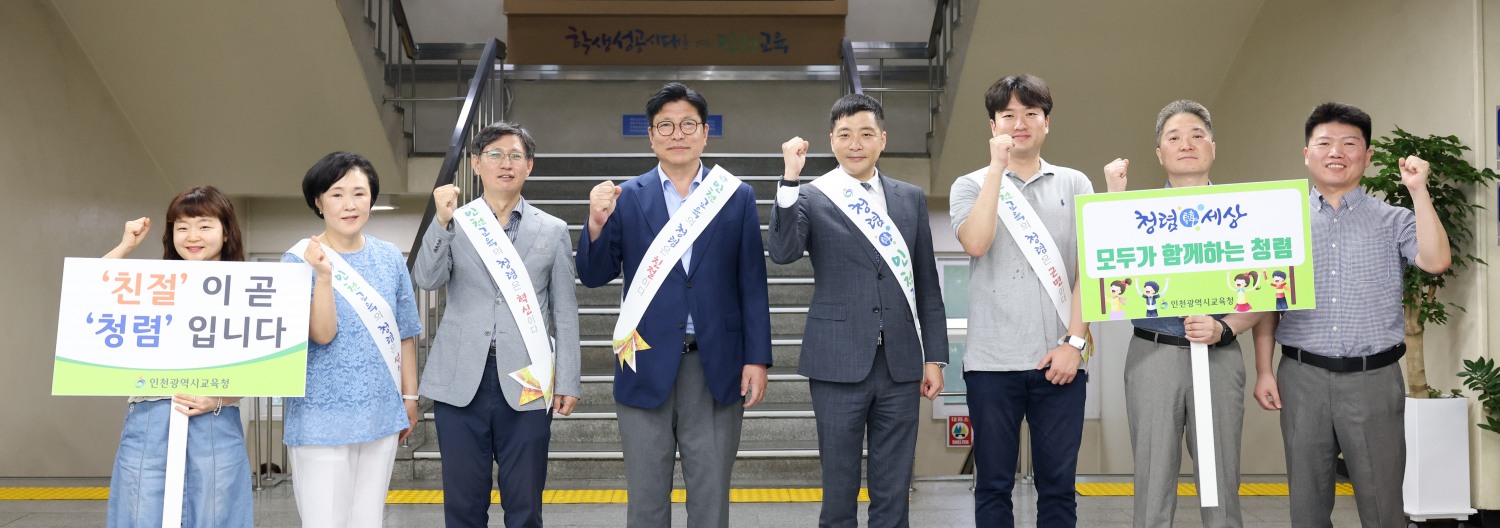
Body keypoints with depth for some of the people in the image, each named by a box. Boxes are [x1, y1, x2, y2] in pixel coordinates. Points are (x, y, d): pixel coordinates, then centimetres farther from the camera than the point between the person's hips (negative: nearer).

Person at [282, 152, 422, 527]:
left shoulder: (389, 258, 4)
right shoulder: (299, 260, -7)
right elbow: (322, 333, -16)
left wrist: (409, 396, 12)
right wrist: (324, 275, -28)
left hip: (381, 415, 4)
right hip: (323, 420, -4)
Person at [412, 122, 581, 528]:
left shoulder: (552, 230, 7)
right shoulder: (455, 222, 8)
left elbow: (565, 312, 6)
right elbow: (426, 280, -6)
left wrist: (568, 381, 1)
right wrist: (442, 221, -17)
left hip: (526, 384, 0)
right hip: (461, 381, 1)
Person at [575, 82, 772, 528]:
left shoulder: (737, 197, 4)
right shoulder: (626, 197, 3)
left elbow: (752, 285, 3)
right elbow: (594, 276, 1)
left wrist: (757, 359, -2)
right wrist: (597, 223, -16)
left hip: (716, 366, 0)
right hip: (647, 365, 0)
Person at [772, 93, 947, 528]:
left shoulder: (911, 198, 10)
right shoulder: (812, 197, 0)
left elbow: (927, 284, 11)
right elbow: (783, 252, -19)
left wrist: (934, 357, 8)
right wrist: (791, 179, -22)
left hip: (900, 363, 3)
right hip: (839, 364, -3)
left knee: (893, 492, 9)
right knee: (839, 485, 7)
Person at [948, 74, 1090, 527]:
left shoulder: (1075, 185, 9)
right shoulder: (972, 186, 7)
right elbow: (975, 244, -14)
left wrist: (1074, 341, -6)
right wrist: (997, 167, -11)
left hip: (1059, 360, 1)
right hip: (992, 362, -1)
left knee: (1058, 486, 6)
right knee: (993, 485, 6)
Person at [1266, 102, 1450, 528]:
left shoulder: (1392, 221, 4)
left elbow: (1436, 262, -15)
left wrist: (1418, 191, -14)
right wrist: (1264, 371, 2)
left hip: (1373, 378, -1)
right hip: (1302, 377, 1)